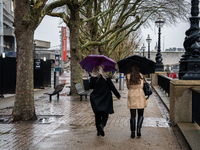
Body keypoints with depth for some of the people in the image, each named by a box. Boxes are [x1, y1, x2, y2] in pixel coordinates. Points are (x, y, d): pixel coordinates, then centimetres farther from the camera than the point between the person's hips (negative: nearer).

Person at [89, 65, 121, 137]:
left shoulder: (93, 78, -4)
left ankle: (98, 130, 12)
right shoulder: (106, 78, -6)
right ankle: (102, 125, -22)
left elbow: (90, 87, 10)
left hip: (96, 100, 1)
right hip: (106, 99, -1)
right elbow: (112, 87, -2)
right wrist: (118, 95, 7)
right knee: (105, 114, 5)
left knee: (97, 115, 11)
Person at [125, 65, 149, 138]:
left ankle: (133, 132, 5)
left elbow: (128, 86, 8)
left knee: (133, 116, 6)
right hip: (140, 95, -1)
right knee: (140, 115, 10)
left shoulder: (128, 76, 3)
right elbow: (141, 86, -2)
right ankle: (138, 130, -7)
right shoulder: (140, 75, 1)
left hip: (131, 96, 1)